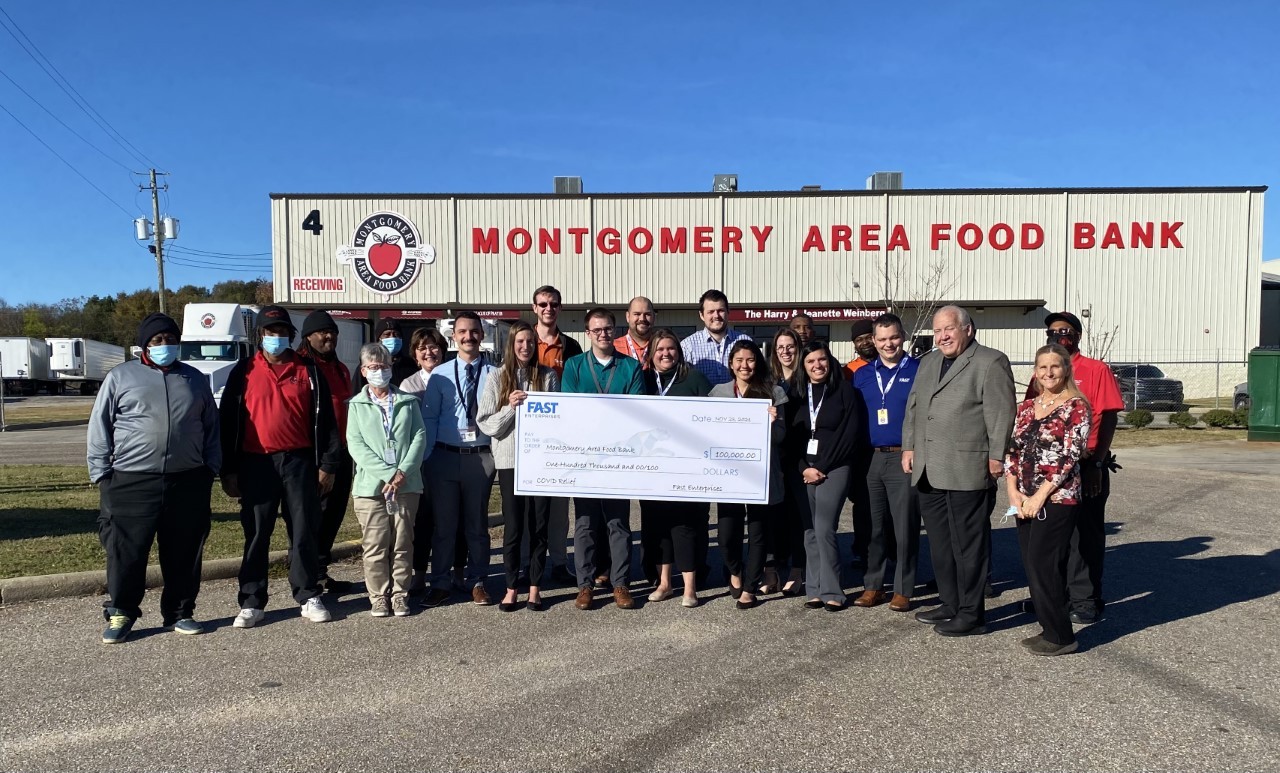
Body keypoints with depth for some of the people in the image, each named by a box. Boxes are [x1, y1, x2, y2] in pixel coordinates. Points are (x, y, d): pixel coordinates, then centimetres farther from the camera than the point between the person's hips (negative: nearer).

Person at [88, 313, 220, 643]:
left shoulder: (195, 379, 15)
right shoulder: (120, 377, 6)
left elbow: (211, 427, 18)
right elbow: (99, 427, 5)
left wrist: (211, 467, 10)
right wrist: (101, 472, -3)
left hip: (188, 482, 3)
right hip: (131, 482, -2)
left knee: (184, 552, 7)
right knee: (127, 551, 0)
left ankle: (179, 612, 20)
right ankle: (120, 613, 17)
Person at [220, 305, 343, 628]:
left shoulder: (308, 371, 6)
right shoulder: (244, 372, 6)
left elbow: (325, 420, 5)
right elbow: (229, 422, 5)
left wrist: (327, 464, 0)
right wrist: (229, 470, 0)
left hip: (300, 462, 0)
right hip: (256, 464, 0)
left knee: (305, 532, 5)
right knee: (256, 535, 6)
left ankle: (308, 597, 15)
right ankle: (252, 603, 15)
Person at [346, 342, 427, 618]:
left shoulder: (408, 401, 11)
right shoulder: (357, 405, 7)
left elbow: (420, 437, 4)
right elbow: (356, 445, -3)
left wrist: (403, 472, -11)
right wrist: (387, 473, -13)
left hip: (406, 484, 1)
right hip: (371, 485, -1)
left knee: (402, 544, 5)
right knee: (375, 545, 1)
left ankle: (400, 594, 15)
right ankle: (379, 596, 13)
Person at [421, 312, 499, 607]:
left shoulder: (494, 374, 2)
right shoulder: (440, 375, 3)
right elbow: (429, 418, 3)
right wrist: (425, 458, -1)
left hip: (480, 457, 0)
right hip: (444, 456, 1)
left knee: (477, 524, 11)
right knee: (444, 523, 10)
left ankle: (477, 582, 24)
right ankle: (441, 583, 22)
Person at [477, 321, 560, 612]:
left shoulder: (548, 376, 6)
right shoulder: (497, 379, 5)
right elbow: (485, 424, 1)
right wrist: (510, 408, -13)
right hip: (509, 459, -1)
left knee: (539, 524, 5)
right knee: (513, 526, 3)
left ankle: (534, 586, 16)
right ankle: (512, 587, 15)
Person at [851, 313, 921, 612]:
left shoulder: (919, 371, -1)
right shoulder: (862, 375, 11)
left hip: (905, 458, -4)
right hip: (871, 459, 4)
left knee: (904, 525, 1)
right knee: (874, 524, 9)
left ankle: (903, 590, 12)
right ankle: (873, 586, 18)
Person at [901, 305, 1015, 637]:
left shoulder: (991, 362, -4)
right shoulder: (928, 362, 19)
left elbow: (1001, 413, -9)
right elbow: (913, 407, 21)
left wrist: (996, 457, -13)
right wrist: (909, 446, 14)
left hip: (966, 470, -7)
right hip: (928, 471, 8)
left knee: (968, 543, 0)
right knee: (939, 542, 15)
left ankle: (971, 614, 9)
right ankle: (950, 604, 27)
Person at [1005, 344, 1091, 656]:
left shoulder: (1076, 406, -6)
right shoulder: (1026, 407, 12)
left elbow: (1070, 455, -13)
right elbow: (1012, 449, 10)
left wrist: (1040, 496, -14)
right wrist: (1013, 490, -3)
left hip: (1058, 499, -6)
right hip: (1025, 501, 6)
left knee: (1043, 566, -5)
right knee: (1032, 567, 9)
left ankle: (1061, 636, 9)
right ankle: (1050, 629, 23)